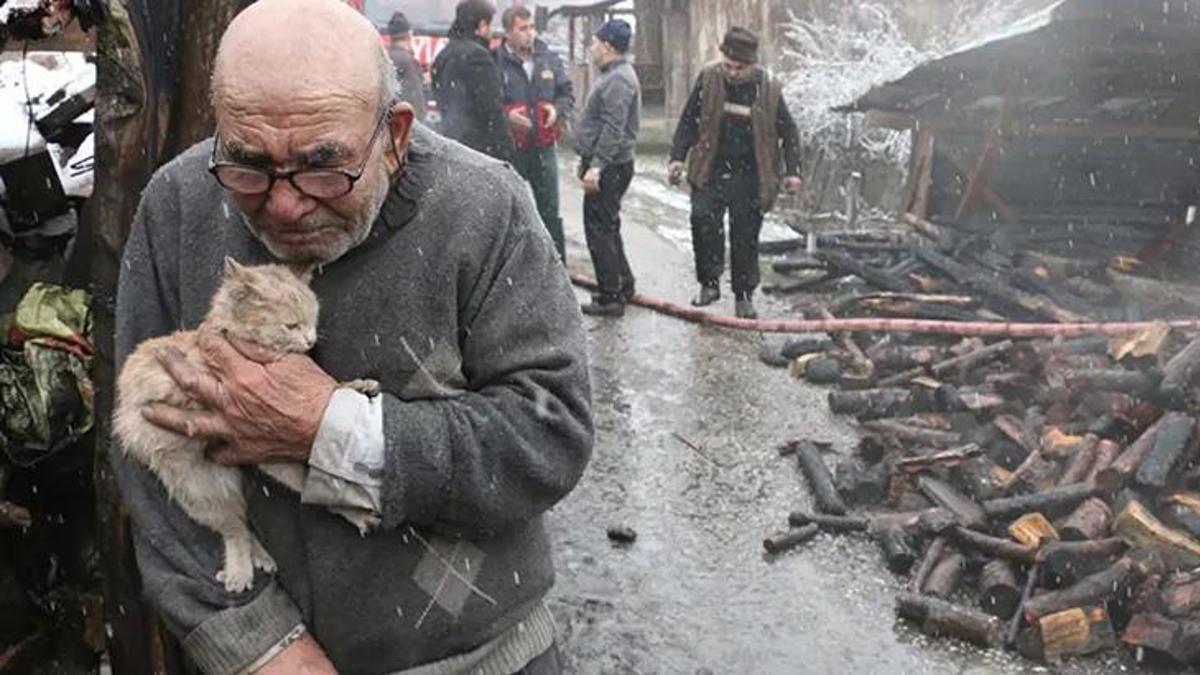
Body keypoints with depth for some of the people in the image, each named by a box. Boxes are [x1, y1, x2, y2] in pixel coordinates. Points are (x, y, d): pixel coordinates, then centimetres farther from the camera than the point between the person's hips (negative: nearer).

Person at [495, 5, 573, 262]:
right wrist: (506, 115, -21)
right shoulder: (496, 61, -10)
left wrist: (558, 109, -4)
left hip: (544, 147, 4)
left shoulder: (549, 58, 6)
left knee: (550, 211, 12)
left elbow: (567, 92, 16)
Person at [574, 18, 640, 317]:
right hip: (607, 165, 11)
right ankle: (623, 284, 28)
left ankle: (611, 296, -1)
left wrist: (596, 165, -27)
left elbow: (613, 130, -25)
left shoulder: (619, 80, -18)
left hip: (609, 167, -11)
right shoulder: (614, 76, 16)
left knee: (600, 230, -6)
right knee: (607, 228, 18)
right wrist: (589, 161, 23)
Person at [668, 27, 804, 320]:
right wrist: (677, 157, -4)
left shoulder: (769, 89, -5)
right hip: (711, 171, 1)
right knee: (702, 218, -21)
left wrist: (792, 171, -3)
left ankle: (744, 297, 20)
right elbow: (689, 121, 5)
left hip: (749, 177, 0)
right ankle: (709, 283, -4)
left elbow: (788, 132, 4)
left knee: (745, 238, 5)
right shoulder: (708, 78, -3)